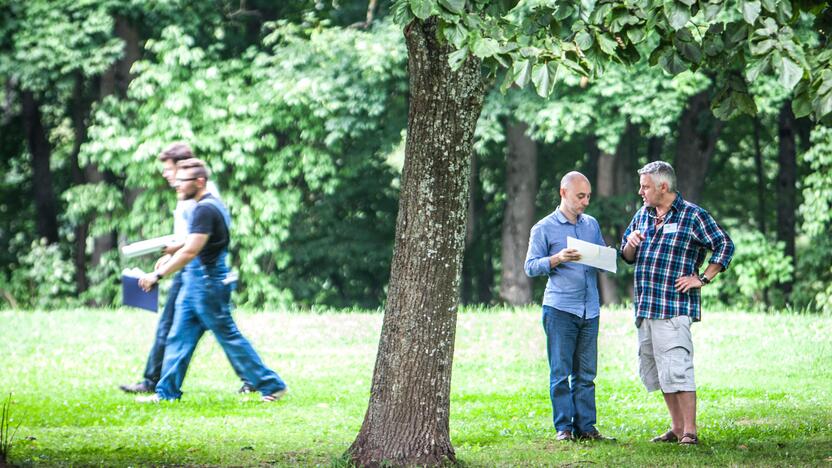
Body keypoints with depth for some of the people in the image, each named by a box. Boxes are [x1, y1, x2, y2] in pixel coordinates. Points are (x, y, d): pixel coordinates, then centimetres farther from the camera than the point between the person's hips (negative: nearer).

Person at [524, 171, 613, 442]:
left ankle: (585, 426, 8)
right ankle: (563, 427, 0)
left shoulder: (592, 224, 16)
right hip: (560, 309, -4)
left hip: (590, 310, 4)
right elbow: (530, 267, -1)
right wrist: (557, 259, -16)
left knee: (586, 373, 5)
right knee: (560, 373, -4)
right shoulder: (544, 229, 1)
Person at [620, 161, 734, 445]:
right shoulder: (642, 215, 15)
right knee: (654, 370, 11)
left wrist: (702, 279, -8)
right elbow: (627, 257, 23)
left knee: (676, 369, -13)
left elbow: (724, 246, -4)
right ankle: (677, 428, 19)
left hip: (675, 307, -8)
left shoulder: (692, 216, -4)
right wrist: (630, 243, 0)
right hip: (645, 308, 8)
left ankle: (689, 432, -9)